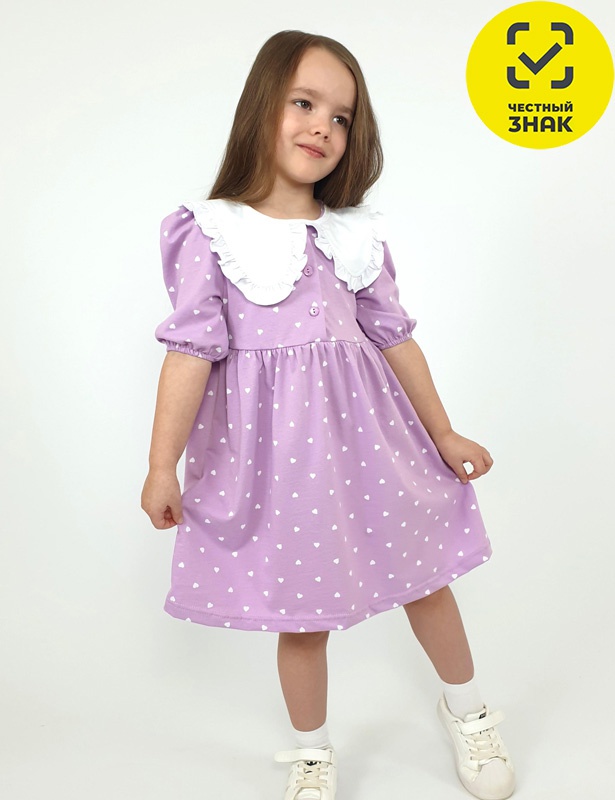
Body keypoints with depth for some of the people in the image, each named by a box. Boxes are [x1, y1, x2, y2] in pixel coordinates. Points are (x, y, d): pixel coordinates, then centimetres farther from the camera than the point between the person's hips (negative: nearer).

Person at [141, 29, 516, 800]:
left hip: (364, 432, 4)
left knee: (422, 576, 17)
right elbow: (192, 348, -10)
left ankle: (467, 711, 44)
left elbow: (394, 335, 9)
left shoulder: (355, 234, 4)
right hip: (272, 446, -3)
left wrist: (444, 433, 13)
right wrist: (161, 465, -14)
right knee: (300, 612, 10)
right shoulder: (212, 232, -6)